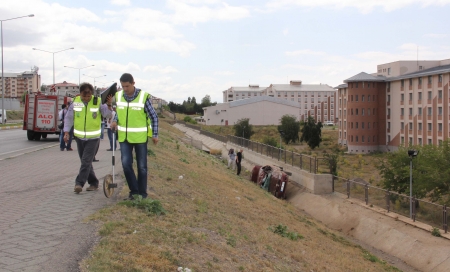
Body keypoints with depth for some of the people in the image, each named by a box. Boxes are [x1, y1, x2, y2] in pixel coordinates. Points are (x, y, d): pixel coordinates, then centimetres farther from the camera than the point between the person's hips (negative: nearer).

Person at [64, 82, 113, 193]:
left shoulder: (98, 102, -9)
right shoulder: (75, 102, -4)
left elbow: (107, 114, -15)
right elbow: (68, 118, 3)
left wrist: (109, 105, -34)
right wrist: (66, 132, -2)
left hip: (93, 137, -3)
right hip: (79, 137, 3)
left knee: (86, 161, -10)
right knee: (85, 161, 11)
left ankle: (79, 183, -7)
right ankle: (93, 183, 23)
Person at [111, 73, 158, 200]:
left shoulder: (144, 97, -13)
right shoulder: (118, 96, 0)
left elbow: (153, 116, -5)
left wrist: (155, 135, -5)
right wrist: (115, 121, -3)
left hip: (140, 137, -3)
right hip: (124, 137, 3)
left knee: (142, 166, 5)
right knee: (126, 164, -6)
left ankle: (142, 193, 18)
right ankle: (134, 191, 11)